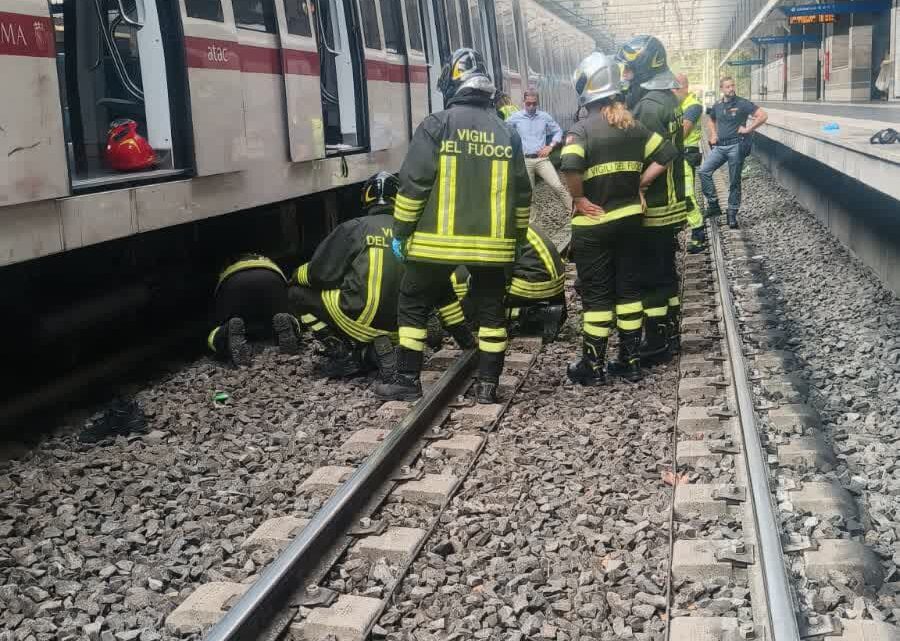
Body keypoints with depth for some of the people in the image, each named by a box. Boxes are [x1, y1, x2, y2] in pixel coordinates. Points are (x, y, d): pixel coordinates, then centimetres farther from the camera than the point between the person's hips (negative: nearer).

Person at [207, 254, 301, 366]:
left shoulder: (227, 269, 45)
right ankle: (283, 325, -18)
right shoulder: (270, 263, 48)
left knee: (216, 339, 10)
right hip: (271, 280, 1)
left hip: (235, 283, -1)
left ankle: (233, 331, -25)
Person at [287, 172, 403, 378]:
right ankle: (373, 350, 6)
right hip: (401, 327, 5)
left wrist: (296, 276, 20)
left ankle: (343, 355, 4)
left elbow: (320, 274, -3)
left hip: (364, 320, -5)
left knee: (298, 294, 13)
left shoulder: (353, 228, -4)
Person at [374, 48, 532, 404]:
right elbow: (521, 194, 11)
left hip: (439, 239, -3)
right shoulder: (506, 132, 8)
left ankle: (408, 380, 13)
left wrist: (400, 231, 0)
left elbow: (413, 184, -9)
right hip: (493, 242, 3)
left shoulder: (437, 125, -6)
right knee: (491, 309, 12)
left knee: (414, 304, 10)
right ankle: (488, 385, 14)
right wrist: (519, 239, 21)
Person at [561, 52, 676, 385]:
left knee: (596, 295, 3)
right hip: (630, 219, 5)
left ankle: (594, 366, 11)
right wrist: (638, 184, 5)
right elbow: (667, 153, 7)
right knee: (628, 289, 13)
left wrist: (579, 198, -15)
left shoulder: (582, 128, -14)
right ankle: (631, 361, 19)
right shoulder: (634, 125, 5)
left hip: (593, 224, -5)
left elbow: (570, 167, -30)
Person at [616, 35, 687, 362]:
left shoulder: (649, 105, -19)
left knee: (650, 278, -2)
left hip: (653, 207, -10)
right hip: (671, 203, 10)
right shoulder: (668, 99, 12)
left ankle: (657, 343, 5)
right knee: (665, 272, 16)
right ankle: (670, 335, 25)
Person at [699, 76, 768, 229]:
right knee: (704, 171, -12)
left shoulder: (742, 104, -6)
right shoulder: (717, 106, 10)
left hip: (736, 146, -5)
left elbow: (763, 116, -11)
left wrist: (748, 129, -11)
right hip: (720, 146, 5)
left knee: (734, 182, 2)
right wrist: (713, 135, 15)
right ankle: (713, 204, -4)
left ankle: (732, 214, 10)